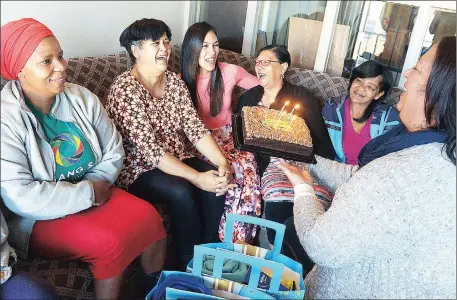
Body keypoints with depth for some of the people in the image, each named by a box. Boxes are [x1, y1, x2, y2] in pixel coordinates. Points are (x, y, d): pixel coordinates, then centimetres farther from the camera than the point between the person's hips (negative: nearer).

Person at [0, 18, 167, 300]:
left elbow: (114, 152, 3)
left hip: (92, 191, 5)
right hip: (39, 216, -5)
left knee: (148, 217, -16)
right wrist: (88, 192, -20)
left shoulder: (81, 97, -2)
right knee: (109, 242, -27)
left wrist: (94, 185, -14)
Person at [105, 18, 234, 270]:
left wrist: (222, 161, -20)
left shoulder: (175, 81, 3)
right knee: (182, 192, -31)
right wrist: (197, 178, -31)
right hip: (137, 169, -6)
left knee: (216, 179, -18)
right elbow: (149, 149, -26)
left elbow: (194, 127, -3)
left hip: (175, 159, 7)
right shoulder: (125, 89, -19)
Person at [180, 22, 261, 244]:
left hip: (229, 136, 2)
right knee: (232, 171, -30)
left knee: (248, 166, -29)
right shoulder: (182, 80, -2)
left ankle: (240, 239, -16)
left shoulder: (230, 71, -1)